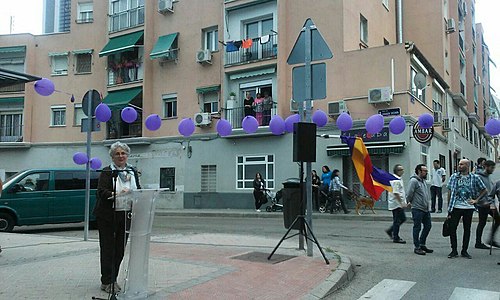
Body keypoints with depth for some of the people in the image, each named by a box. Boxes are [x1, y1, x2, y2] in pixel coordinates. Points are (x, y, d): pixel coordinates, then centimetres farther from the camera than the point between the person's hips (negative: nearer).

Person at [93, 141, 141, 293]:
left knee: (120, 250, 8)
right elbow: (101, 192, -14)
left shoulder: (133, 171, 12)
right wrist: (116, 194, -30)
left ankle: (113, 280, 21)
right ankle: (106, 282, 9)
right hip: (107, 216, -5)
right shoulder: (107, 172, -4)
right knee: (108, 249, 0)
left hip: (125, 216, 5)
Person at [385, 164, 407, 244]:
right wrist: (401, 203, -23)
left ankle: (390, 231, 22)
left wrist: (403, 202, 23)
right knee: (397, 220, -2)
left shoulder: (399, 179, 15)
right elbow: (396, 193, -25)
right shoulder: (396, 180, -19)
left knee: (402, 218, 15)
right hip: (396, 203, -10)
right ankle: (396, 238, 7)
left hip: (399, 203, 10)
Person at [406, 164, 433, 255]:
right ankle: (417, 247, 9)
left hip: (426, 209, 9)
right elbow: (409, 194, -16)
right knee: (417, 228, 0)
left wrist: (428, 202, 17)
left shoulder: (424, 181, 15)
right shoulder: (414, 181, -15)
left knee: (428, 226, 14)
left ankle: (422, 244, 28)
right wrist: (410, 203, -2)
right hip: (417, 209, -9)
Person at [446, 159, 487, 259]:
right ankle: (454, 251, 10)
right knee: (452, 228, -2)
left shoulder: (474, 178, 1)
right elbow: (450, 193, 4)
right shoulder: (454, 177, 2)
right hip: (456, 207, 0)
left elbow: (484, 190, 13)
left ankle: (464, 251, 19)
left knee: (467, 229, 7)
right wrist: (449, 208, 2)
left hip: (468, 208, 0)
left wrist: (476, 200, 3)